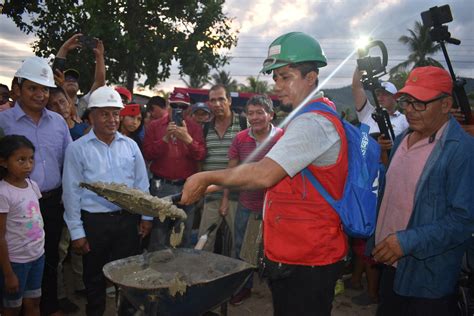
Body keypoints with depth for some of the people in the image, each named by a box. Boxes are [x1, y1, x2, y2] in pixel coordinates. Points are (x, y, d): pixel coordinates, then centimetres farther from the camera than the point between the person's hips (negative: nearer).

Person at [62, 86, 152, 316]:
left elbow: (141, 183, 8)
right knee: (94, 277, 13)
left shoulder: (130, 145, 3)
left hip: (127, 219, 2)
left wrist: (146, 216, 6)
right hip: (94, 222, -2)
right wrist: (76, 231, -6)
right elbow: (72, 192, -5)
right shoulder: (77, 149, -6)